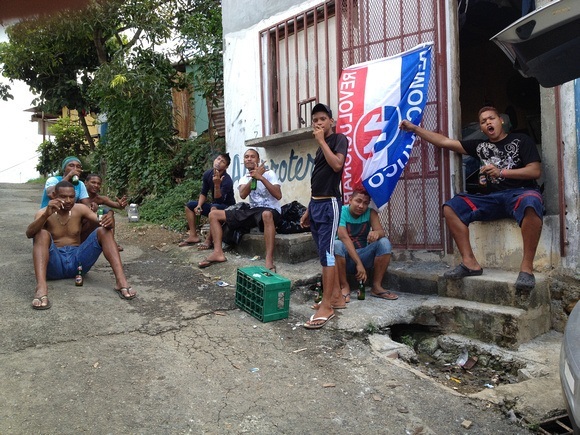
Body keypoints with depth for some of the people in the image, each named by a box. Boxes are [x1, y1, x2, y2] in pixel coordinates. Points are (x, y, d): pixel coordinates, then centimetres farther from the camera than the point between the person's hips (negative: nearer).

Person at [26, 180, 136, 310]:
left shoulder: (80, 209, 4)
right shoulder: (43, 213, -4)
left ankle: (121, 281, -33)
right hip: (54, 264, -2)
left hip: (77, 261, 2)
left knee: (103, 231, -16)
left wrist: (109, 222, -33)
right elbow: (29, 234, -22)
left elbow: (101, 221, -7)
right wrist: (47, 214, -40)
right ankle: (41, 287, -49)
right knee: (42, 233, -28)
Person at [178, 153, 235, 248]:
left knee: (214, 208, -40)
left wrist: (217, 185, -46)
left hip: (227, 208, -8)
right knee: (189, 205, 4)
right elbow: (203, 193, 5)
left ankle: (209, 240, -30)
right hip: (214, 205, 8)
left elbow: (218, 200, -33)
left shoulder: (227, 180, -26)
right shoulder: (207, 174, -5)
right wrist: (199, 205, -11)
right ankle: (193, 236, -1)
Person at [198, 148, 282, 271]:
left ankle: (269, 260, -48)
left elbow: (278, 195, -17)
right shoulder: (244, 178, 13)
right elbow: (243, 195, -9)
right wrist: (254, 177, -18)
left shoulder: (269, 174, -2)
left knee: (266, 215, -47)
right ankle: (218, 253, -12)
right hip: (253, 211, 6)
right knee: (214, 214, 0)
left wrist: (261, 177, -22)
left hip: (271, 211, -6)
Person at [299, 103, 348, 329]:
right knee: (325, 253, 9)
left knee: (327, 253, -11)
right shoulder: (321, 147, 21)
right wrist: (308, 210, 18)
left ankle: (326, 306, -9)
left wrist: (322, 140, -12)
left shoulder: (339, 139, -2)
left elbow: (337, 164, -22)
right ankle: (336, 295, 18)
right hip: (315, 203, 9)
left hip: (329, 203, -8)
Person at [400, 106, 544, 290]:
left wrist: (501, 172, -12)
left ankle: (527, 266, -33)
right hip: (494, 197, 5)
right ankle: (470, 262, -20)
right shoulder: (480, 146, 18)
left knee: (530, 202, -41)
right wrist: (415, 128, 15)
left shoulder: (520, 140, 8)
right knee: (451, 207, -14)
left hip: (521, 192, -4)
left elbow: (535, 171, -2)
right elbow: (445, 142, 16)